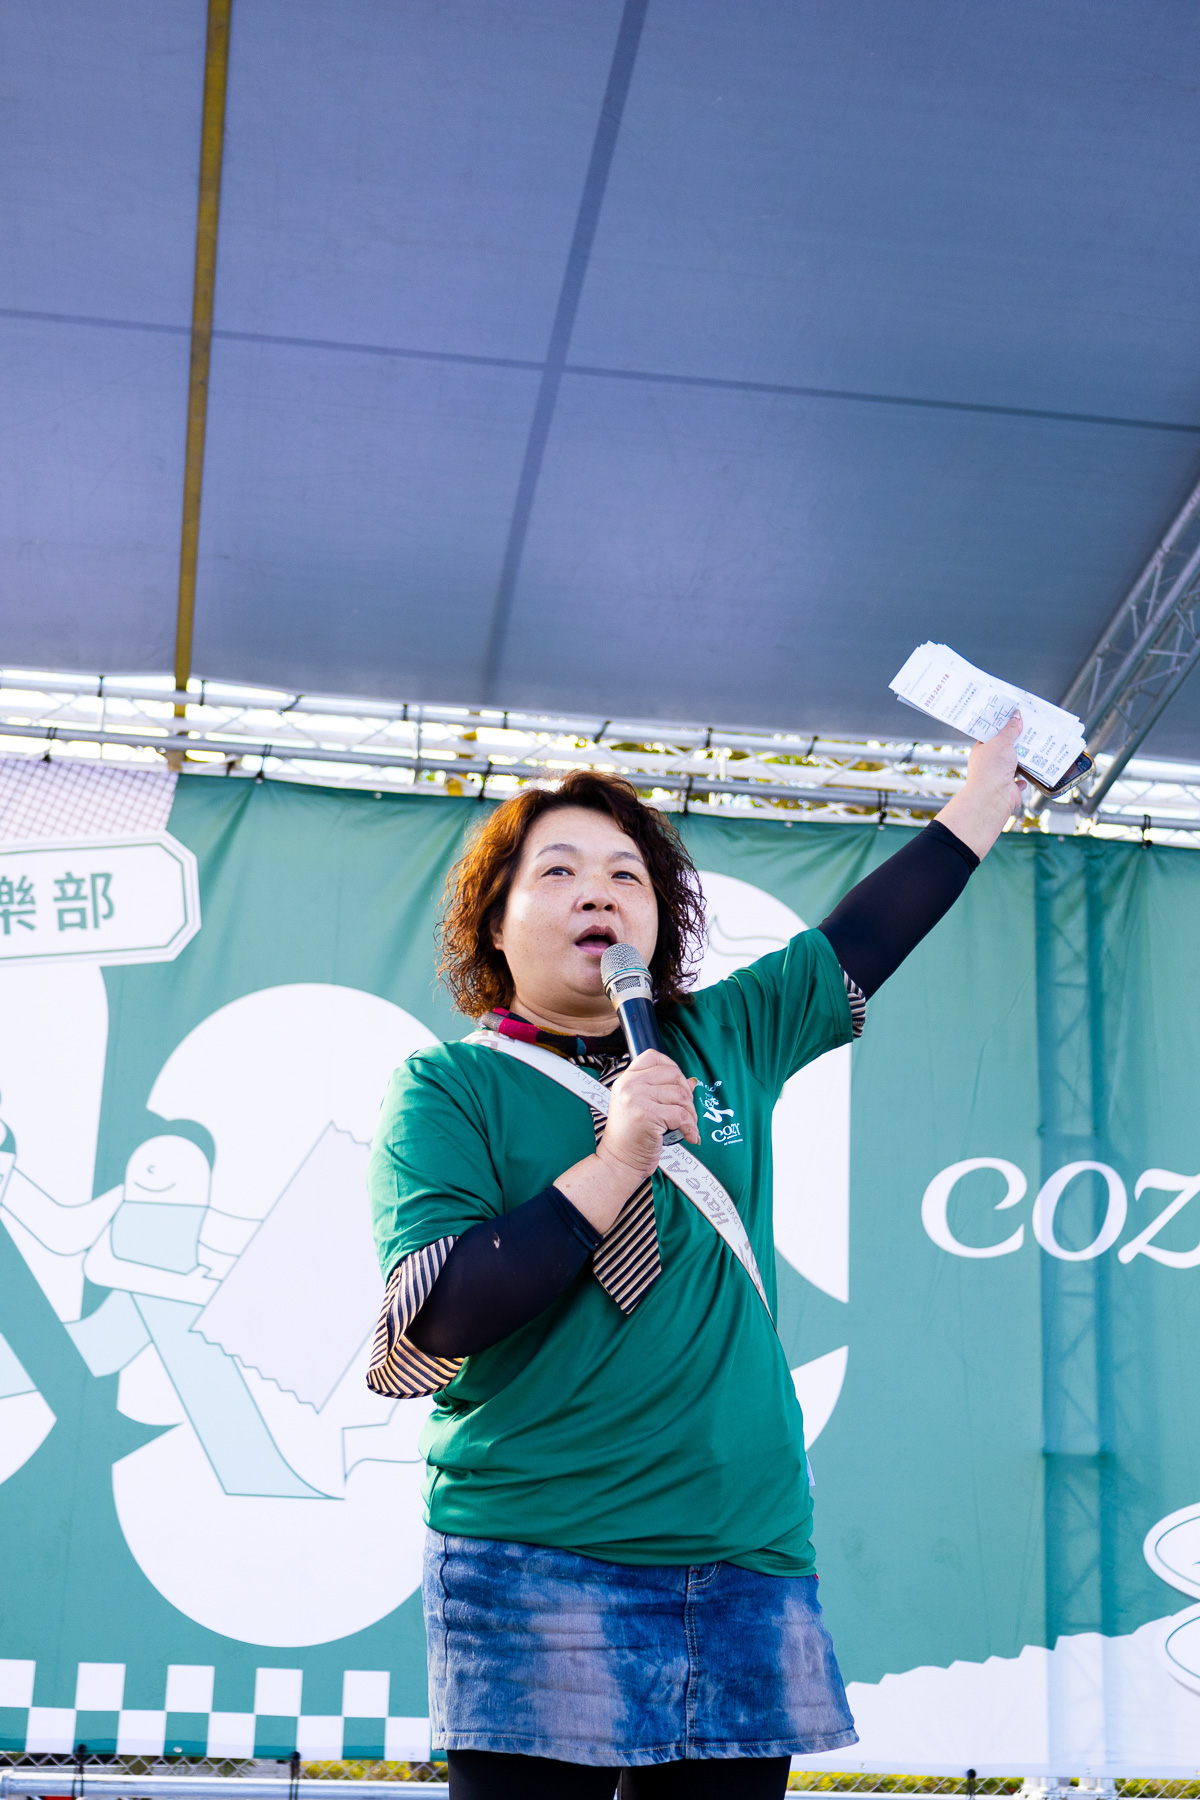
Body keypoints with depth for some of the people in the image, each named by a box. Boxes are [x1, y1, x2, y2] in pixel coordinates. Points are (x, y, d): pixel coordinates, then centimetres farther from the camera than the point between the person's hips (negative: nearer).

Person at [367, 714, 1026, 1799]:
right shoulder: (449, 1089, 0)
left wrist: (987, 793, 32)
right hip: (539, 1569, -4)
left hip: (752, 1566, 5)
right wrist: (613, 1165, -17)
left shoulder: (724, 1042, 14)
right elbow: (430, 1321, -12)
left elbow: (863, 942, 25)